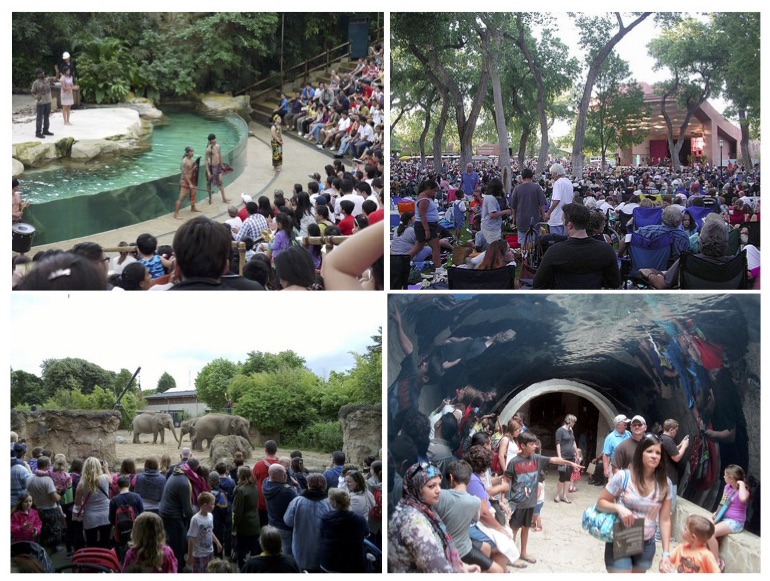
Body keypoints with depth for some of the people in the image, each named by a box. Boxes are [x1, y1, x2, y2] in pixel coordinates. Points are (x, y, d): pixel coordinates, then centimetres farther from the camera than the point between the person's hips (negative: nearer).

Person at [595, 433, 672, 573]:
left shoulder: (664, 484, -3)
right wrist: (618, 507, -25)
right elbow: (600, 503, -4)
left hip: (646, 545, 3)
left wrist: (666, 553, -6)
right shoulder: (623, 477, -13)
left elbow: (665, 520, 0)